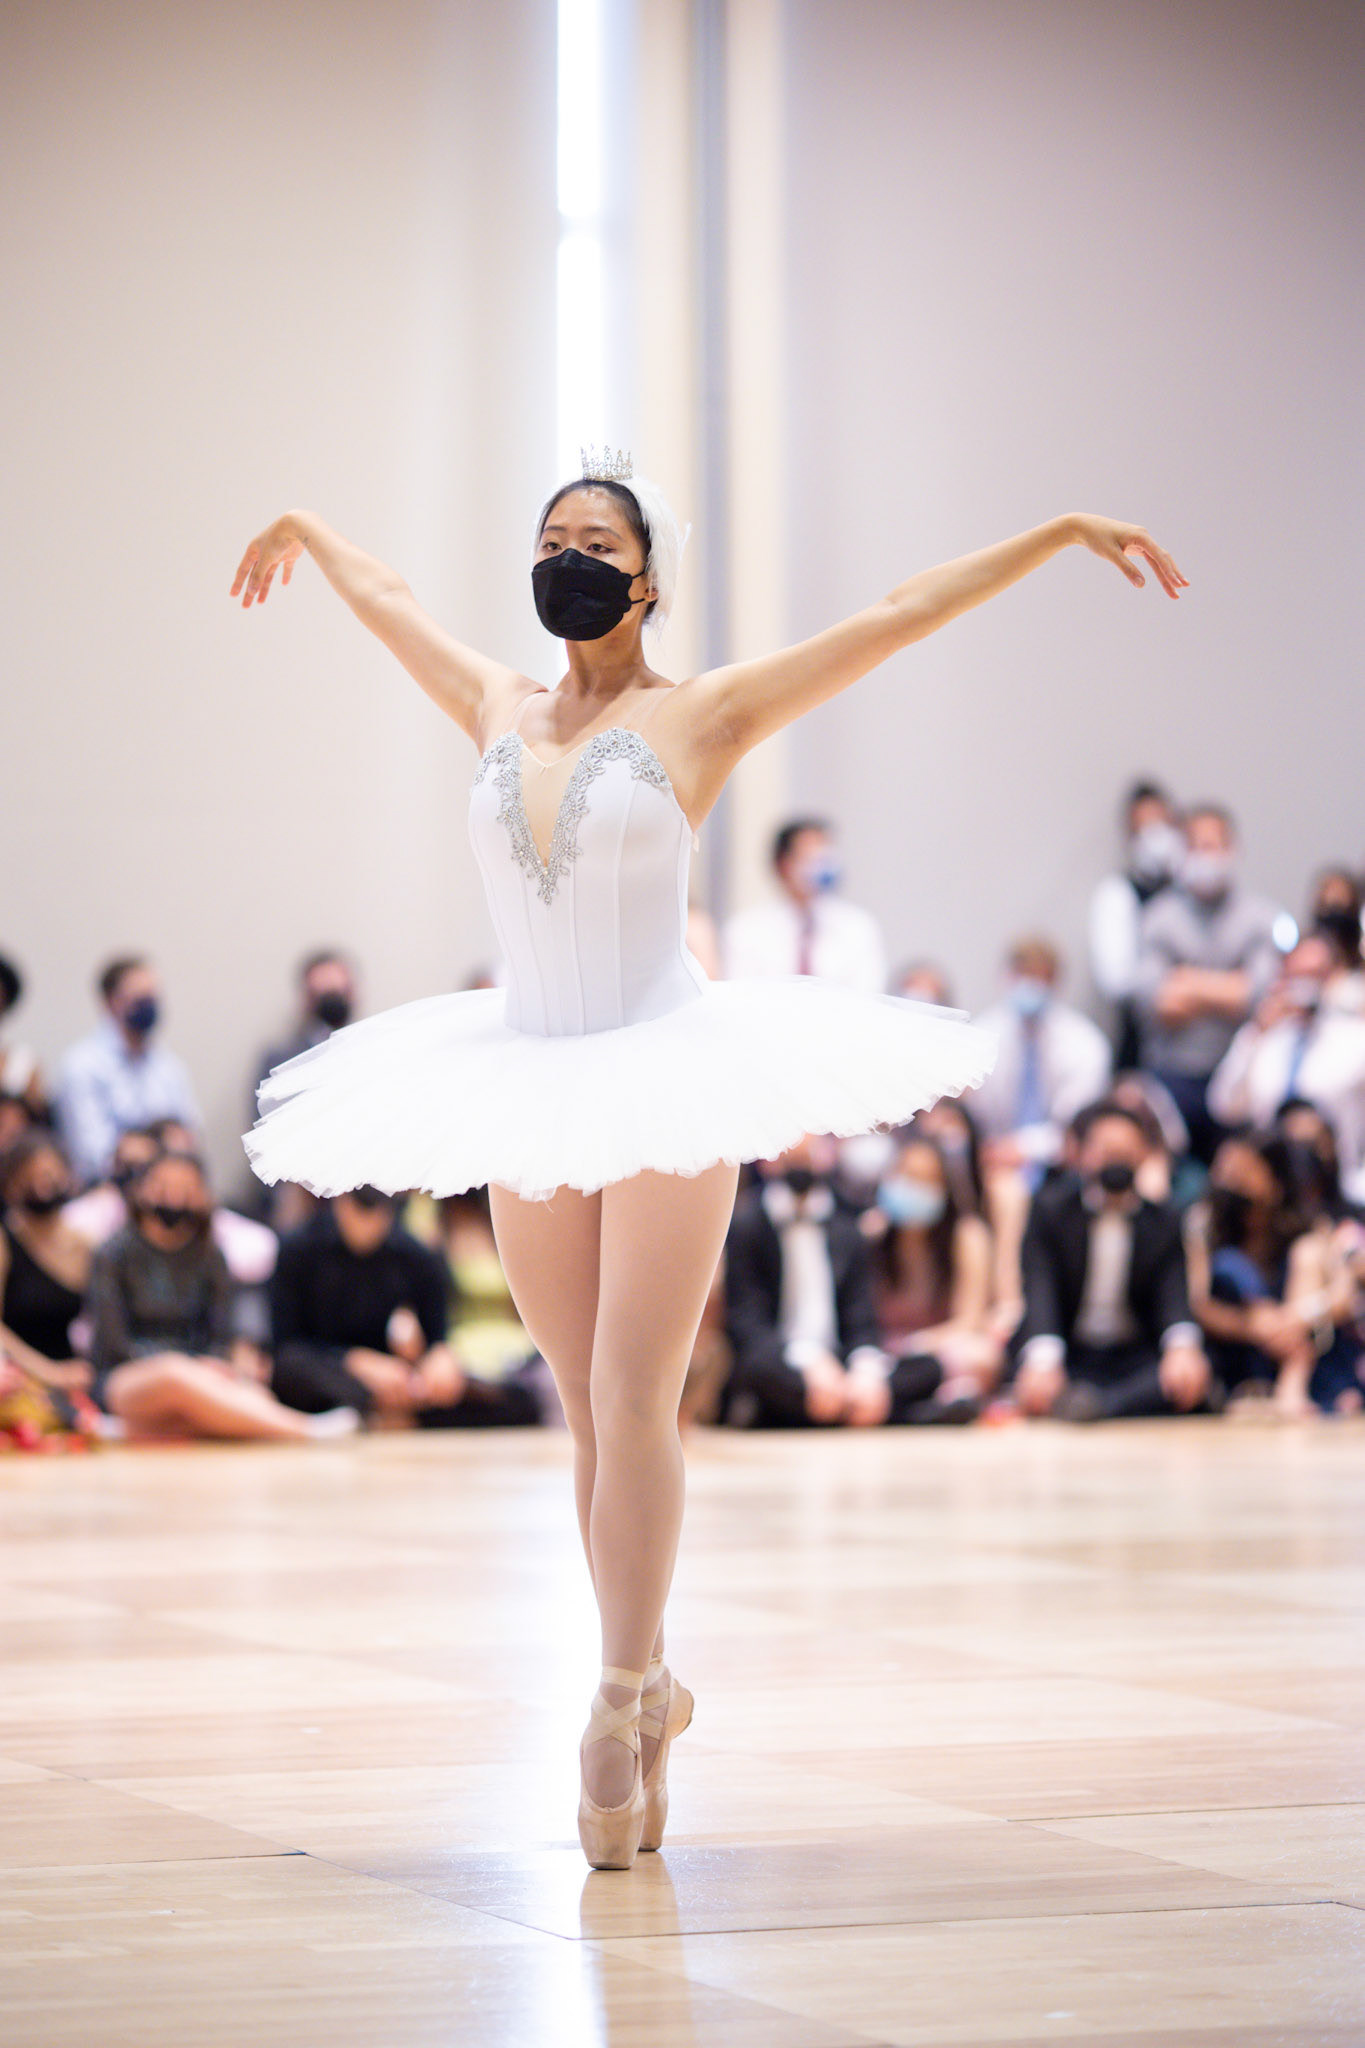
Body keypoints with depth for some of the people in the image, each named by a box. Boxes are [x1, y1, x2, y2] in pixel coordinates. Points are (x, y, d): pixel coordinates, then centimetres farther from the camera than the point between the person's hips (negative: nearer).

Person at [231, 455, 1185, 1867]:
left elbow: (899, 615, -3)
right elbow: (391, 601, 28)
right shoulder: (500, 713, 10)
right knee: (588, 1413, 6)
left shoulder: (700, 715, -2)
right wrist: (303, 532, 45)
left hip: (667, 1080, -4)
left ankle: (622, 1707, -5)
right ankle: (647, 1685, 16)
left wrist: (1061, 532, -4)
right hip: (530, 1093, 4)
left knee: (633, 1403, -9)